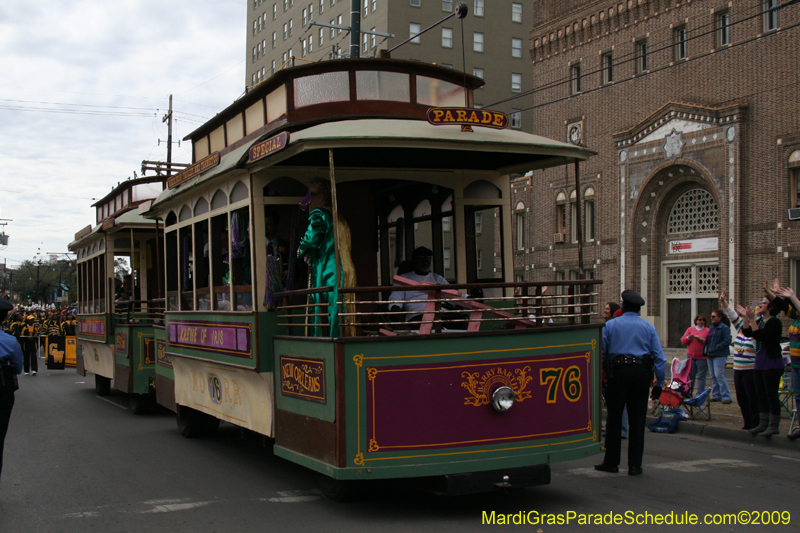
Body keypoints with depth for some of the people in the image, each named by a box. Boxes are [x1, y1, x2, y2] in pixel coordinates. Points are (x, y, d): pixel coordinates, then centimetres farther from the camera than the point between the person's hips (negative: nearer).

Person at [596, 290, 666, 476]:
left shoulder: (610, 325, 3)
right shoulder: (648, 327, 6)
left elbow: (600, 353, 0)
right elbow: (660, 357, 2)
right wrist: (659, 382, 6)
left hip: (618, 372, -1)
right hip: (642, 373, 1)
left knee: (614, 418, 8)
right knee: (637, 420, 5)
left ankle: (611, 462, 13)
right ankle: (635, 465, 6)